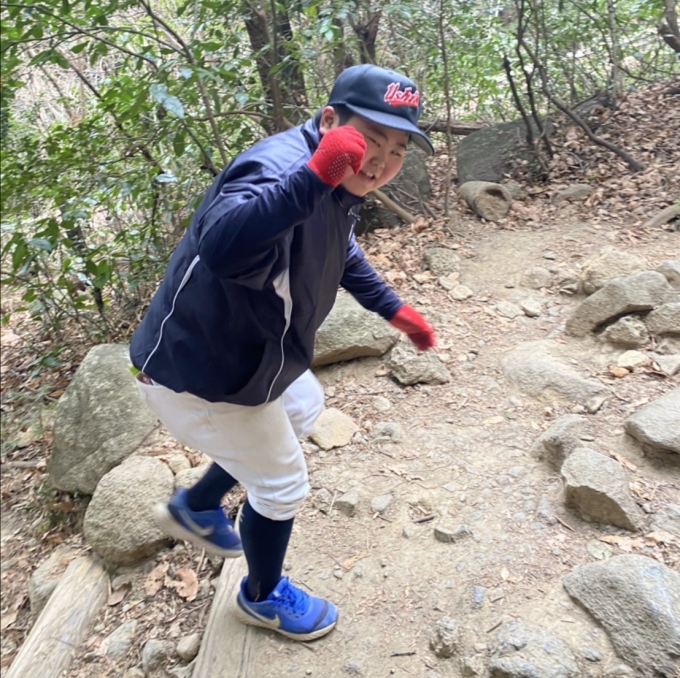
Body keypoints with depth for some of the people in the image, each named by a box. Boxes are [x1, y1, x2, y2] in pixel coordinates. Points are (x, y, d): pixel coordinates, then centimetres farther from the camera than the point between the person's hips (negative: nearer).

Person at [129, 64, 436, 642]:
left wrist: (393, 308, 15)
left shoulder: (342, 184, -1)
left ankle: (196, 507, 47)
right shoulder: (278, 168, -32)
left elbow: (341, 254, 17)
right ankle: (263, 597, 42)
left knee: (302, 410, 31)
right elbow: (222, 248, -53)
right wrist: (314, 177, -59)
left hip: (246, 352, 10)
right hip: (195, 376, -9)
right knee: (282, 485, 7)